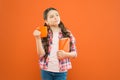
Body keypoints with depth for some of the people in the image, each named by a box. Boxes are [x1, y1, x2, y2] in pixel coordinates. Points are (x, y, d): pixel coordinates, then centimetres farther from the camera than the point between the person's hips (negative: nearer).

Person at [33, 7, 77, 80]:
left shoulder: (67, 34, -3)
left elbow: (74, 53, 2)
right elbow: (41, 54, -11)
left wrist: (65, 54, -18)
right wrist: (37, 38, -21)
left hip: (61, 71, 0)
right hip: (46, 70, 0)